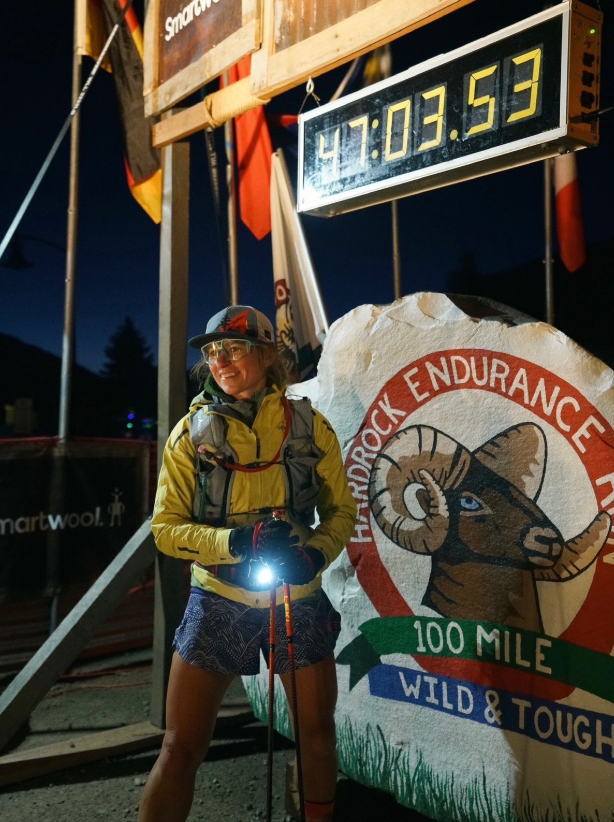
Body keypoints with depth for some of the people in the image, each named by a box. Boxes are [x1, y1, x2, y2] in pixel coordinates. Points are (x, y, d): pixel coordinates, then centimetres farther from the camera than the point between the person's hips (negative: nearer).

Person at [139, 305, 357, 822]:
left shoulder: (309, 426, -3)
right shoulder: (192, 432, -5)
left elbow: (341, 510, 6)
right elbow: (167, 528, -7)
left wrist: (318, 552, -15)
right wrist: (236, 542, -23)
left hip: (299, 600, 1)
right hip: (218, 603, -1)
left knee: (318, 733, 16)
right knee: (182, 748, 1)